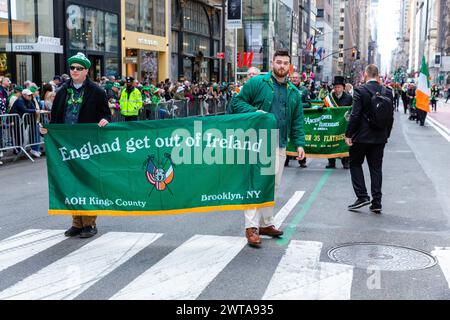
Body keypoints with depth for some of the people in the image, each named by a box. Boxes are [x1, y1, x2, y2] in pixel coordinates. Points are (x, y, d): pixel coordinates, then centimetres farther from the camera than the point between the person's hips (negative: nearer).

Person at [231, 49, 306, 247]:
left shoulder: (293, 92, 16)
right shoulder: (257, 83, 0)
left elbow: (297, 121, 16)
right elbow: (237, 102, 0)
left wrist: (299, 143, 6)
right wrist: (254, 112, -16)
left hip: (280, 145, 6)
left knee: (273, 186, 12)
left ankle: (266, 223, 24)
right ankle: (251, 227, -8)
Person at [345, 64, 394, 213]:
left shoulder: (360, 91, -12)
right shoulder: (387, 92, 2)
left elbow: (355, 115, -15)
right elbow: (391, 116, 6)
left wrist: (348, 134, -7)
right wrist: (386, 134, 16)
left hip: (362, 136, -4)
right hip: (380, 137, 4)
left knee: (355, 164, 12)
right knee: (376, 168, 10)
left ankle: (362, 196, 3)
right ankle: (377, 202, 11)